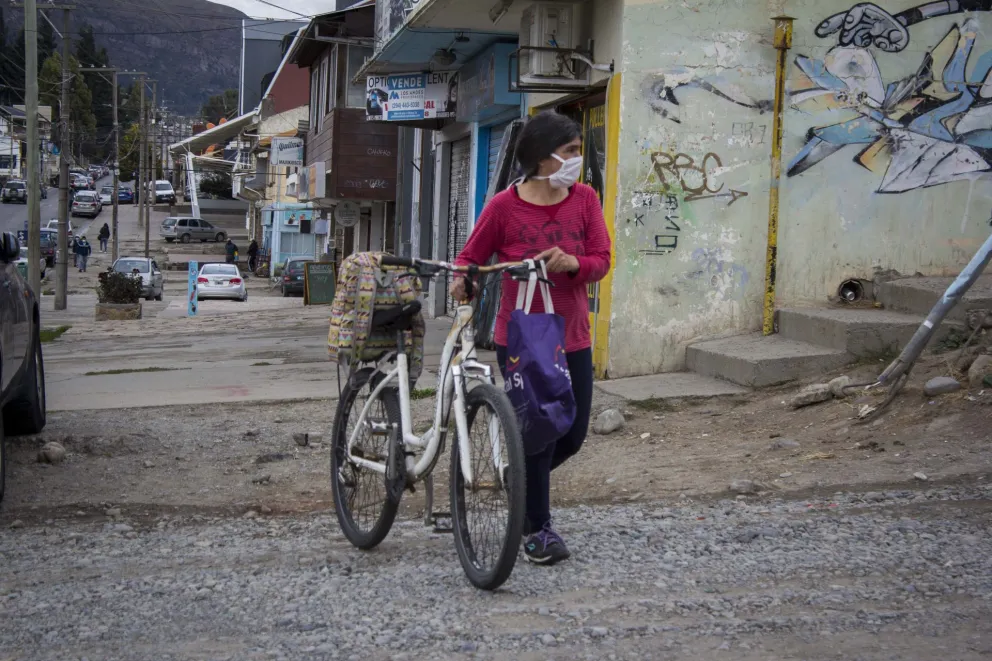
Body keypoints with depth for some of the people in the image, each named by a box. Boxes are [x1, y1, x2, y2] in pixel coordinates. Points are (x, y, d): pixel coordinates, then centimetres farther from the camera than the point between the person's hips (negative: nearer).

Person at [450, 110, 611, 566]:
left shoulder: (584, 199, 0)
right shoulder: (504, 206, -9)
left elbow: (601, 262, -3)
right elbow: (471, 256, 1)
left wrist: (572, 263, -24)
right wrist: (463, 282, -21)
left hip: (572, 338, 4)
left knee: (572, 435, 9)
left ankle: (524, 480, 40)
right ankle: (537, 529, 19)